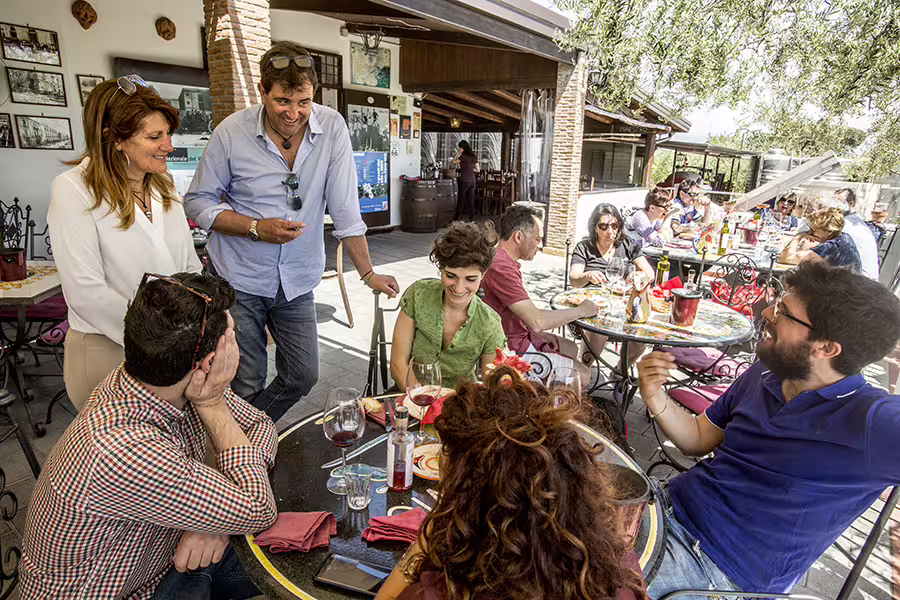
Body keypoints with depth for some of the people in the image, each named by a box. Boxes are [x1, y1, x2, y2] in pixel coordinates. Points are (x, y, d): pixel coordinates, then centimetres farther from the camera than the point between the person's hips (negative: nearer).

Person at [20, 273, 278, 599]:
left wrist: (219, 521, -19)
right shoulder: (122, 452, -39)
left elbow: (261, 426, -5)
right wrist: (212, 403, -29)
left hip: (165, 552, 6)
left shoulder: (172, 386, -17)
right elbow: (257, 511, -30)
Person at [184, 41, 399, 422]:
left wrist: (368, 273, -6)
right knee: (246, 385, 3)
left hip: (297, 281, 2)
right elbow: (198, 203, -2)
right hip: (239, 279, -2)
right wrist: (257, 228, -18)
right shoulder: (231, 133, -10)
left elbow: (344, 208, -5)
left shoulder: (332, 128, -7)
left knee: (303, 376, 9)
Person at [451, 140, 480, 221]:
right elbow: (478, 170, 14)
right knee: (471, 201, 9)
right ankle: (471, 218, 13)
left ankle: (457, 219, 7)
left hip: (464, 181, -6)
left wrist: (457, 154, -4)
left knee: (461, 200, 2)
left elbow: (452, 164, -5)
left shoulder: (463, 157, -12)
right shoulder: (474, 157, 7)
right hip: (472, 181, 6)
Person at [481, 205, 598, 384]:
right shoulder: (500, 267, -28)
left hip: (519, 335, 11)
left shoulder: (504, 261, 8)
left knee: (570, 348, 23)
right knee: (581, 373, -5)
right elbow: (537, 321, -31)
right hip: (512, 350, -11)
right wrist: (580, 311, -16)